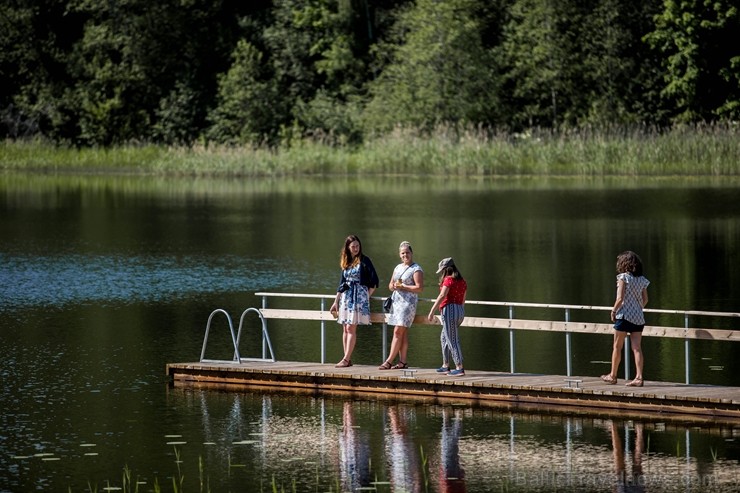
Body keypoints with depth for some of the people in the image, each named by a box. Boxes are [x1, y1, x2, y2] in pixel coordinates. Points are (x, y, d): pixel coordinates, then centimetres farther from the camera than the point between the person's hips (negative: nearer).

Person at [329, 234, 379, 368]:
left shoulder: (364, 260, -3)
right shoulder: (346, 262, 14)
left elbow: (374, 281, -3)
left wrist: (368, 295, -2)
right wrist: (336, 302, 18)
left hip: (359, 296, -6)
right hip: (345, 296, 6)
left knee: (351, 328, -12)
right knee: (345, 329, 3)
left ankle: (346, 359, -14)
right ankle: (347, 360, 5)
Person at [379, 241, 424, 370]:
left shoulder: (416, 269, -5)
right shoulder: (398, 268, 18)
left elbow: (419, 287, -14)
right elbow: (390, 285, 22)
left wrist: (403, 287, -14)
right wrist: (393, 286, -2)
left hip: (408, 303, -8)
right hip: (396, 301, 8)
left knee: (398, 331, -11)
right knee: (402, 333, 7)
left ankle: (389, 361, -14)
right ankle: (403, 361, 8)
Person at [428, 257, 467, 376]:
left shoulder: (448, 280, -10)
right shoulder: (462, 281, 14)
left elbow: (442, 296, -19)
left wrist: (432, 311, -20)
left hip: (450, 309, -9)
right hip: (460, 310, 9)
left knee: (452, 340, -6)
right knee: (444, 338, 21)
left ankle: (459, 368, -10)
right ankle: (445, 366, 24)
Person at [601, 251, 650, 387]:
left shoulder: (623, 277, -9)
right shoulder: (642, 280, 8)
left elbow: (620, 298, -14)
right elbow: (645, 300, 11)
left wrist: (613, 311, -1)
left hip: (624, 315, -5)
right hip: (638, 317, 5)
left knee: (617, 347, 8)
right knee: (637, 348, 0)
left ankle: (612, 376, 17)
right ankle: (639, 377, -8)